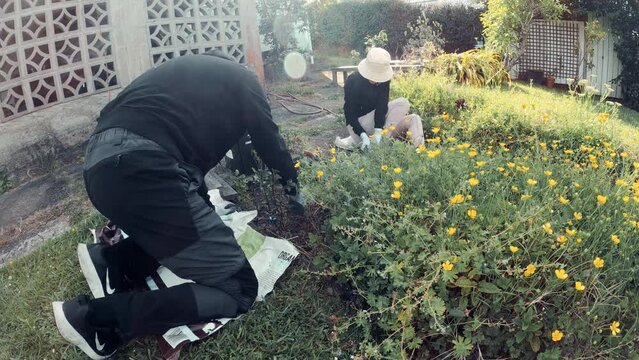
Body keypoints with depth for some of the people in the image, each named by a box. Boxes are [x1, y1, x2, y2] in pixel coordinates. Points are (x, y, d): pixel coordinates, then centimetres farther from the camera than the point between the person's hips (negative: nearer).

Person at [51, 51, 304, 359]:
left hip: (99, 161, 9)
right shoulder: (243, 79, 19)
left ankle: (111, 262, 9)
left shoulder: (191, 69, 35)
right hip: (138, 167, -8)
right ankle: (94, 317, -5)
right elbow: (270, 142, 26)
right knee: (238, 288, -2)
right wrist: (293, 188, 44)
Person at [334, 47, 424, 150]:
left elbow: (382, 105, -19)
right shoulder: (352, 81, -21)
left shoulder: (384, 79, -10)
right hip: (357, 123, -5)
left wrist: (378, 131, -34)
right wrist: (363, 135, -36)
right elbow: (349, 112, -22)